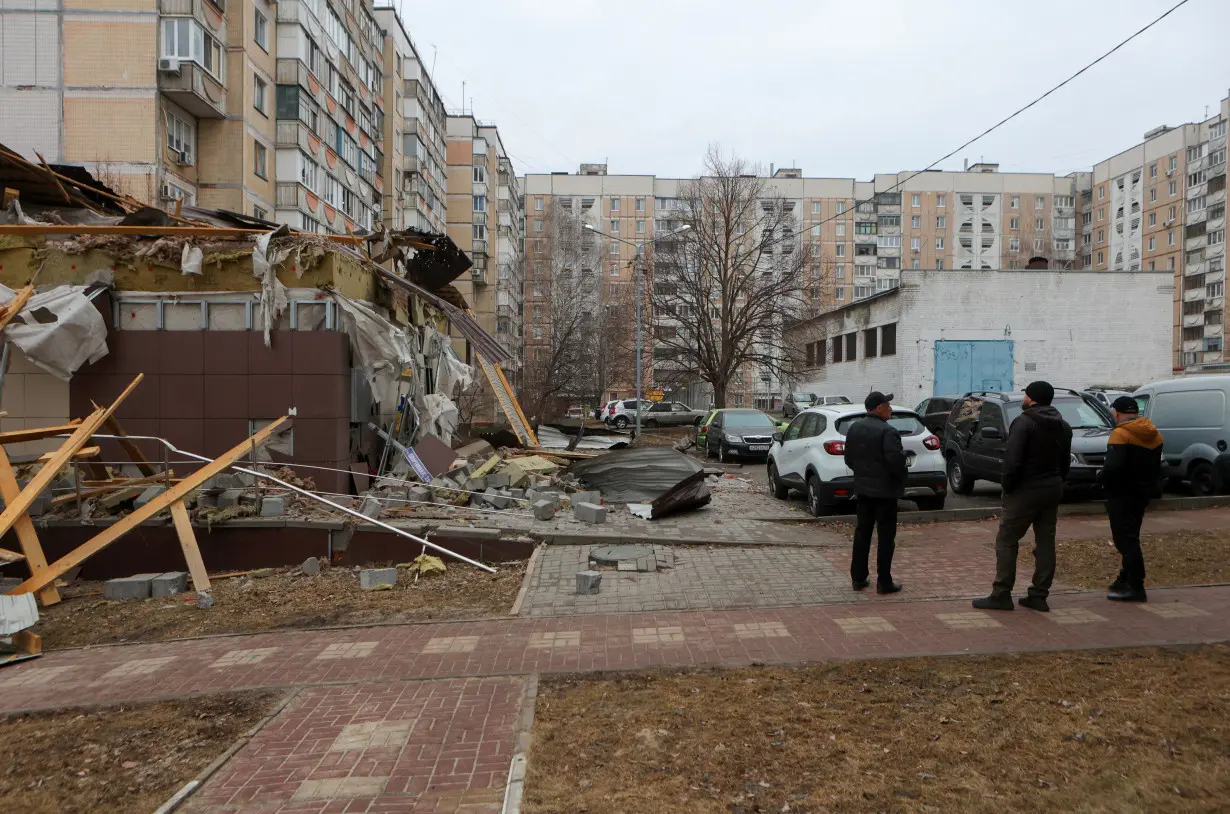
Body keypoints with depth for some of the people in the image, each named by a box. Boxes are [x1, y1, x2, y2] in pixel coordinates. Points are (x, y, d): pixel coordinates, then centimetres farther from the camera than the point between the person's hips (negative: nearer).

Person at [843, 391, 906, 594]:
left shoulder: (854, 428, 6)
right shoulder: (887, 432, -19)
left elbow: (849, 459, 12)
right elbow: (896, 461, -24)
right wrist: (900, 480, -7)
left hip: (862, 488, 7)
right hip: (885, 490, -7)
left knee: (862, 532, 14)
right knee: (885, 535, 1)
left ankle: (858, 577, 18)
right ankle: (884, 582, 5)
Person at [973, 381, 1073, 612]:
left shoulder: (1024, 423, -14)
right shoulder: (1063, 426, 12)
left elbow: (1013, 460, -21)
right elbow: (1065, 461, 14)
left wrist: (1007, 486, -11)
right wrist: (1056, 482, 16)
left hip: (1026, 489, -8)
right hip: (1053, 489, 8)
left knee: (1006, 541, -2)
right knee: (1045, 542, 10)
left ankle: (1001, 595, -3)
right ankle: (1039, 596, 12)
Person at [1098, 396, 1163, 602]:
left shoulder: (1121, 434, -18)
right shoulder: (1154, 435, 10)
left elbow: (1113, 467, -28)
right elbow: (1156, 467, 16)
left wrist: (1100, 477, -10)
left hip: (1122, 494, -9)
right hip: (1143, 493, 9)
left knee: (1126, 539, -6)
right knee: (1130, 538, 19)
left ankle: (1136, 587, -7)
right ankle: (1127, 578, 27)